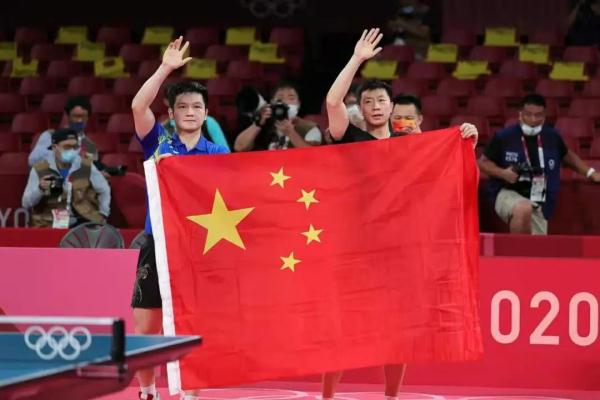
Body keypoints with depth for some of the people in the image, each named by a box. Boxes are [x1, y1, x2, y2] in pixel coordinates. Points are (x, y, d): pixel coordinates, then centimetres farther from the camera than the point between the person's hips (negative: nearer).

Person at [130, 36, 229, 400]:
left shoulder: (219, 154, 6)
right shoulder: (159, 143, 3)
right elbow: (138, 106, -12)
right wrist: (166, 68, -18)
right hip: (158, 243, 0)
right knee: (145, 328, 2)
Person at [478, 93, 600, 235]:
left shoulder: (552, 137, 5)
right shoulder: (504, 137, -6)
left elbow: (567, 156, 26)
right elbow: (483, 162, 3)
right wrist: (502, 173, -15)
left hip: (539, 205, 5)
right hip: (508, 194, -5)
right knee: (524, 209, -38)